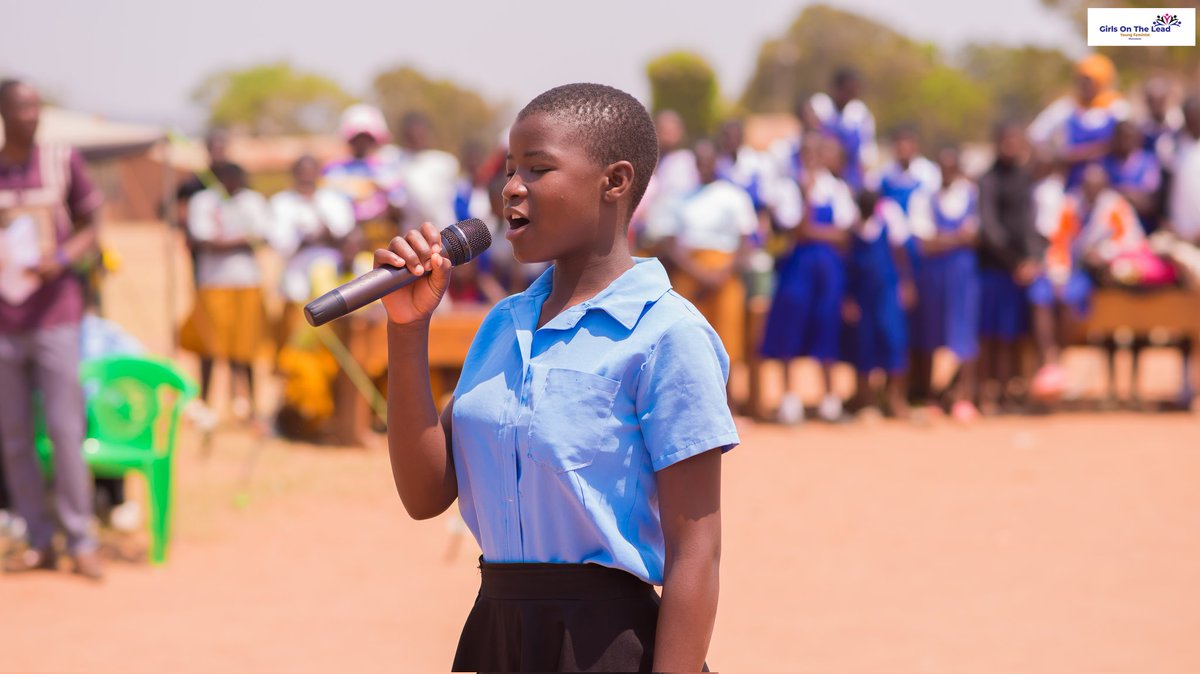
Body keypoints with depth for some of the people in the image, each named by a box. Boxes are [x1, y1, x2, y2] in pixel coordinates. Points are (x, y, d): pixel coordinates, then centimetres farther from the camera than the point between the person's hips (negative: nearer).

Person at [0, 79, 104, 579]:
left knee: (66, 430, -5)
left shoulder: (63, 162, 1)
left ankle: (80, 541, 3)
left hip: (55, 317, -2)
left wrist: (63, 259, -11)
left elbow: (91, 228, 7)